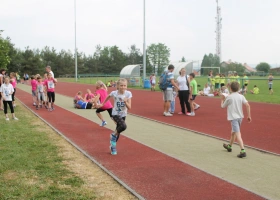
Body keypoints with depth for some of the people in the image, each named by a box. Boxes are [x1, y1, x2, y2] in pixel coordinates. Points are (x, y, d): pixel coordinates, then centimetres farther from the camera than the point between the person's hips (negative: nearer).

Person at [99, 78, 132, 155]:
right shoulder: (114, 93, -17)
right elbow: (108, 97, 7)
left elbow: (129, 107, -16)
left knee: (118, 131, 12)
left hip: (123, 115, 3)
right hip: (115, 114, -3)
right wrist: (103, 104, 15)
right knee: (123, 126, -29)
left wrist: (125, 102, -33)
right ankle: (113, 135, -1)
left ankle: (113, 146, 33)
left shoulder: (128, 94, -15)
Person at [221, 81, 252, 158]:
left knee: (238, 134, -13)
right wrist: (249, 116, -1)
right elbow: (247, 105, -7)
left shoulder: (229, 97, -9)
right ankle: (229, 146, 43)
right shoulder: (241, 96, 3)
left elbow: (223, 106, 4)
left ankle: (243, 151, -24)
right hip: (240, 117, 7)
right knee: (233, 132, 25)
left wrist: (222, 99, 22)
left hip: (233, 118, -7)